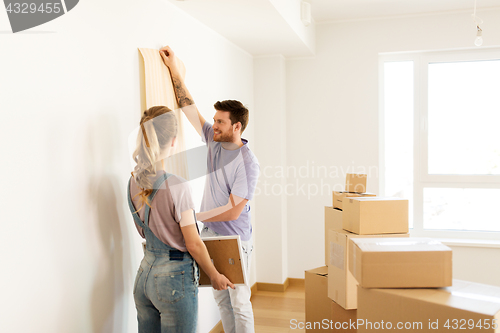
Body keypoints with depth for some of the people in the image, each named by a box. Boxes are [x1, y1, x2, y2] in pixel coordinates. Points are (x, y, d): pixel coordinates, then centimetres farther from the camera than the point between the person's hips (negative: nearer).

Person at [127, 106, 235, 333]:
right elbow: (194, 244, -15)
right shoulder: (176, 186, -21)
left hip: (144, 274, 7)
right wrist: (215, 277, 0)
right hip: (174, 278, -7)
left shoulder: (133, 182, 0)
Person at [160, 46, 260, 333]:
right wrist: (175, 71, 6)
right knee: (221, 297, 18)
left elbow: (233, 211, -22)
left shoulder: (248, 163, -21)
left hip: (235, 241, -7)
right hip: (210, 235, 7)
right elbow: (190, 108, 6)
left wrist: (194, 216, -18)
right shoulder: (214, 141, 0)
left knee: (239, 302, 5)